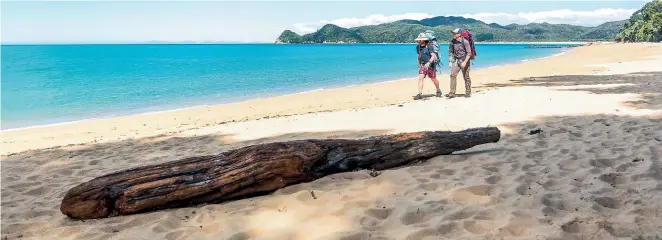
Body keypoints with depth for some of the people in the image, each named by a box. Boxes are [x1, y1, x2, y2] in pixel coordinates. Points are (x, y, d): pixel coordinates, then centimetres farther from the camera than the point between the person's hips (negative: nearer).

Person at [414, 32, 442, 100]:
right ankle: (420, 94, -15)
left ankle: (438, 91, 34)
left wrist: (428, 63, -36)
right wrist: (419, 64, 20)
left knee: (433, 79, 10)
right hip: (423, 65, 5)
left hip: (430, 65, -4)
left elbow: (433, 56, -23)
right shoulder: (418, 46, 4)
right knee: (420, 78, -13)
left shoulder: (429, 46, -14)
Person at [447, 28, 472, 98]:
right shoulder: (452, 42, 1)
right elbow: (450, 52, 14)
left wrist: (465, 62, -24)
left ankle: (468, 92, 17)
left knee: (466, 77, 3)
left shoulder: (465, 42, -13)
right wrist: (450, 61, 7)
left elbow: (469, 53, -15)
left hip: (464, 61, -4)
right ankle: (452, 93, -11)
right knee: (452, 75, -11)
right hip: (456, 61, 4)